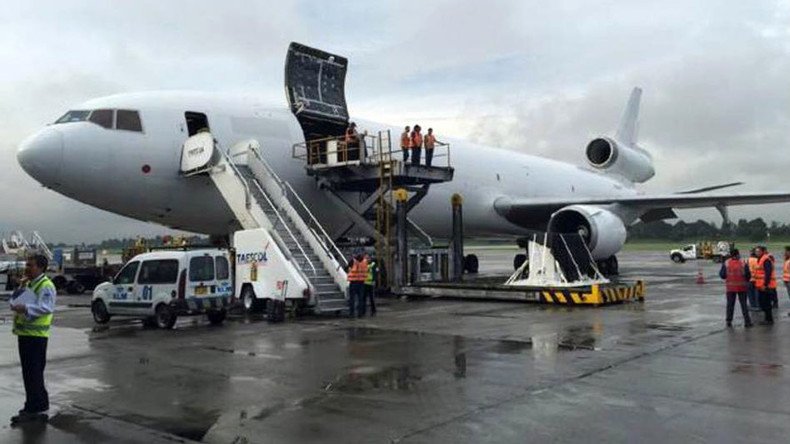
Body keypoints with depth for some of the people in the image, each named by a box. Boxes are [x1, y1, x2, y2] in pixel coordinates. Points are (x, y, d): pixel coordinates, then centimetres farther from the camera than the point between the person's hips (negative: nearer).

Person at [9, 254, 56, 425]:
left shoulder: (46, 286, -12)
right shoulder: (28, 284, 19)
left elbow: (46, 307, -25)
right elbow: (13, 302, 14)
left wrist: (26, 308, -35)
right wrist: (21, 288, -1)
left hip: (36, 335, -10)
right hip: (24, 334, 10)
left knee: (33, 373, -8)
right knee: (29, 372, 16)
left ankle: (34, 409, -5)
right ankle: (34, 406, 26)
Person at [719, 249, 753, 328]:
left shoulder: (726, 263, -7)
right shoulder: (743, 264, -9)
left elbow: (722, 275, -6)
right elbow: (748, 276, -6)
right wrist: (745, 281, 14)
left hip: (730, 287, 1)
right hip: (741, 287, -1)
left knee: (730, 304, 11)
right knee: (743, 304, 8)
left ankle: (729, 321, 13)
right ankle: (747, 321, 8)